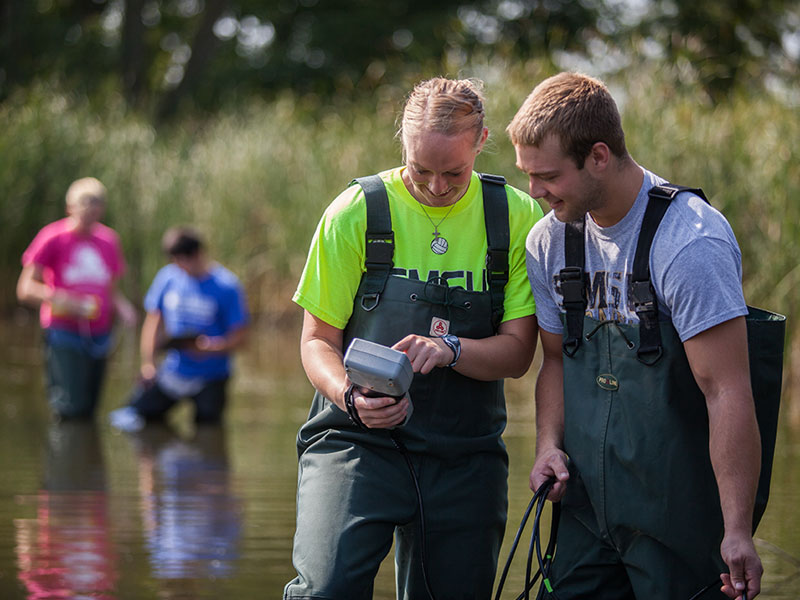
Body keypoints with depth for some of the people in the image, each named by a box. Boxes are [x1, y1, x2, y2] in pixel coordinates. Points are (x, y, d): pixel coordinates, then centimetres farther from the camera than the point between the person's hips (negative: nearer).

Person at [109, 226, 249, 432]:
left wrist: (211, 347, -30)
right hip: (172, 374, 4)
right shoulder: (168, 277, 0)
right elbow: (153, 319, 10)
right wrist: (148, 362, -2)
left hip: (210, 378, -4)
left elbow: (240, 336, -11)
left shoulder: (225, 285, -12)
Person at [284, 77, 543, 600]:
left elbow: (517, 351, 1)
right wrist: (352, 396, -20)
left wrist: (450, 349, -20)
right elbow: (318, 341, 1)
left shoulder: (517, 217, 3)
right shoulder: (357, 212, -3)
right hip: (356, 440, -2)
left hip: (465, 455, 3)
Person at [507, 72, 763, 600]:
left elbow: (728, 393, -22)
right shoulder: (550, 240, 4)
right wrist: (549, 443, -1)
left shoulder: (691, 243, -20)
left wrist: (738, 532, -25)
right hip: (588, 505, 7)